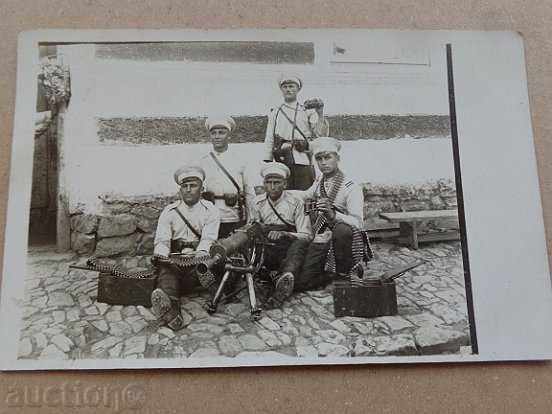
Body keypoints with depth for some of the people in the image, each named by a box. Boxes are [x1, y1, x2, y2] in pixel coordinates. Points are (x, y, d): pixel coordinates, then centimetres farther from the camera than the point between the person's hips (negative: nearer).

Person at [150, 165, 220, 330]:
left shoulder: (210, 210, 10)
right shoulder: (169, 211, 15)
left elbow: (208, 238, -5)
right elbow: (162, 239, 4)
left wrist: (200, 253, -28)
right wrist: (161, 256, -19)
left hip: (200, 256, 1)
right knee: (167, 269, -34)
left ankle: (165, 297, -52)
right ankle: (172, 311, -62)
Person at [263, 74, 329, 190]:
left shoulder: (307, 111, 11)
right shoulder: (275, 113, 15)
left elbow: (321, 134, 2)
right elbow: (269, 140, 13)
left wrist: (320, 113, -9)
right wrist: (267, 163, 6)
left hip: (303, 160, -1)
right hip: (282, 162, 1)